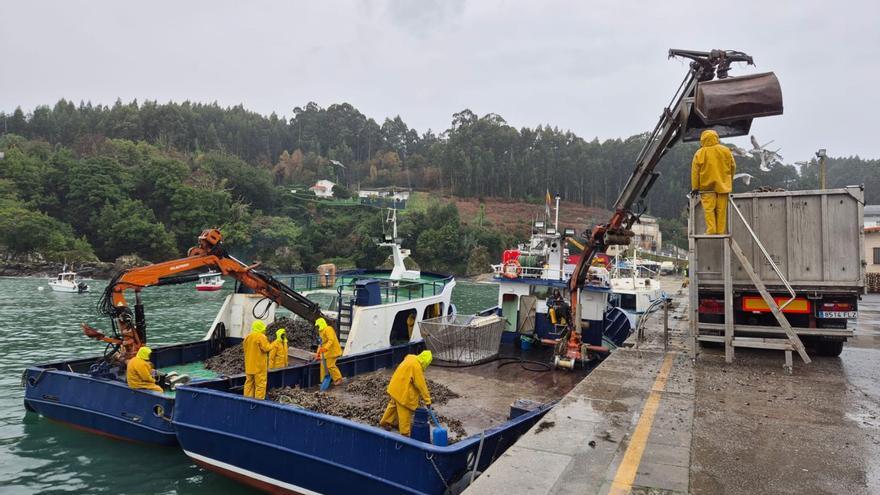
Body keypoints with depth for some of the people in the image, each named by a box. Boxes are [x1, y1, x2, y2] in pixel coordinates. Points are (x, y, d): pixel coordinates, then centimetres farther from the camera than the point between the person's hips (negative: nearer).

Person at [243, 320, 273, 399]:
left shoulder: (247, 337, 9)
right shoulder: (261, 337, -14)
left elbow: (244, 347, 17)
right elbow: (267, 348, -19)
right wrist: (271, 345, 0)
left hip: (249, 365, 7)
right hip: (259, 365, -7)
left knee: (249, 383, 14)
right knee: (260, 384, -1)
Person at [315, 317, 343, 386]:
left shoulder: (328, 329, -15)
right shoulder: (321, 331, 18)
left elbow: (331, 340, -28)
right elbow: (321, 343, 25)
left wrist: (325, 348, -41)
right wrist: (318, 353, 24)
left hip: (332, 351, -10)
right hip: (326, 352, 10)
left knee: (330, 366, -10)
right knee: (323, 365, 9)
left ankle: (338, 379, 2)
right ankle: (323, 381, 17)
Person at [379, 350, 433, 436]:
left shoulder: (411, 358, 2)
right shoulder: (417, 366, -24)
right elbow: (421, 385, -21)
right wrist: (427, 400, -14)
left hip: (395, 386, 9)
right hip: (402, 391, -9)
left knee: (394, 404, 25)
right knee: (405, 411, 2)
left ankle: (385, 422, 40)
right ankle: (405, 432, 11)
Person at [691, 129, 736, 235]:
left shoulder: (699, 153, -6)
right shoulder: (725, 150, 2)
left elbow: (695, 172, -5)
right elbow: (733, 167, 10)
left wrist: (695, 187, 0)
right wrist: (729, 180, 23)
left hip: (707, 187, -2)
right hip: (723, 185, 2)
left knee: (709, 209, -1)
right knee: (721, 210, 6)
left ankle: (711, 231, -9)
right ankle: (721, 231, 8)